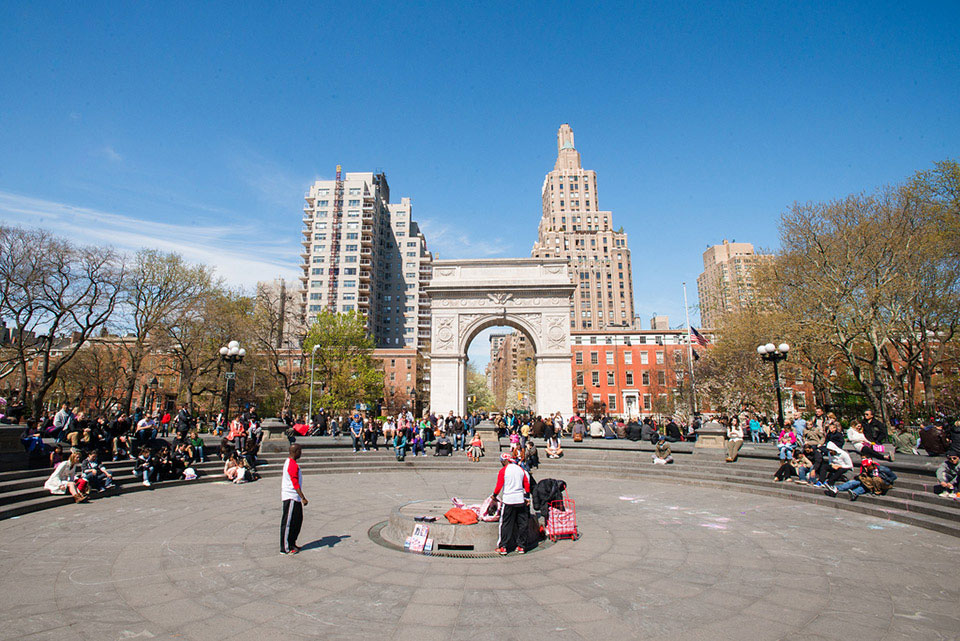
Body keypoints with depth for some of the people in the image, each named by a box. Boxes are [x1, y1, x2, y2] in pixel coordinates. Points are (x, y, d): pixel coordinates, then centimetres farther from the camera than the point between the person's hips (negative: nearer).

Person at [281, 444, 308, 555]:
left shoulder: (288, 462, 12)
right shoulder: (293, 465, -20)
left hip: (294, 497, 10)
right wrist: (303, 498, -22)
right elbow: (295, 484, -23)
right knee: (288, 523, -2)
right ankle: (285, 548, 6)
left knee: (297, 521, 16)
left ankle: (292, 544, 25)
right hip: (291, 497, -10)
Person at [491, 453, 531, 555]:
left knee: (506, 524, 4)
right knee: (522, 524, 11)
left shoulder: (503, 470, -6)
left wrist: (494, 495, 10)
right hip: (521, 500, 4)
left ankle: (503, 547, 6)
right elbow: (527, 484, 12)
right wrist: (527, 496, 21)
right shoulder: (520, 469, 8)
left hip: (508, 500, -3)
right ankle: (521, 547, 15)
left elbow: (499, 485, -6)